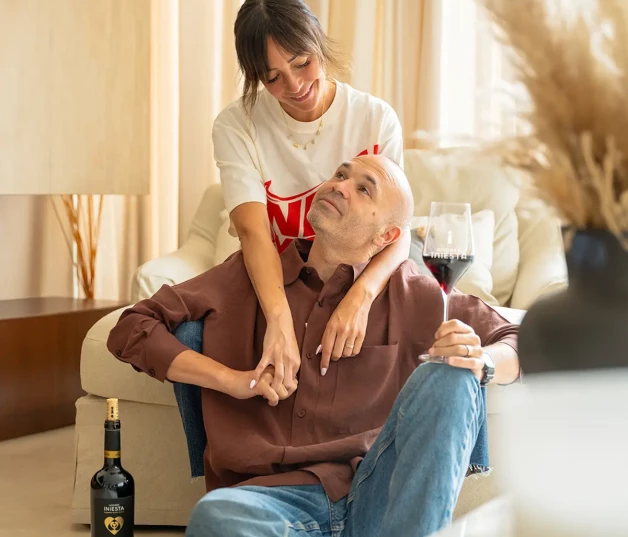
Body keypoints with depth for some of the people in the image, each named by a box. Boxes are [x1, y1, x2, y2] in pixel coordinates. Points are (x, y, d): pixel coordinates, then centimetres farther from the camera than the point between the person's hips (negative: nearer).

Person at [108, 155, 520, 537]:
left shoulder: (408, 292, 13)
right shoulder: (252, 274, 14)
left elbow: (518, 344, 17)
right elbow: (131, 330, 12)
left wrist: (480, 362, -8)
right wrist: (232, 379, -1)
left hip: (380, 496, 1)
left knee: (448, 378, -24)